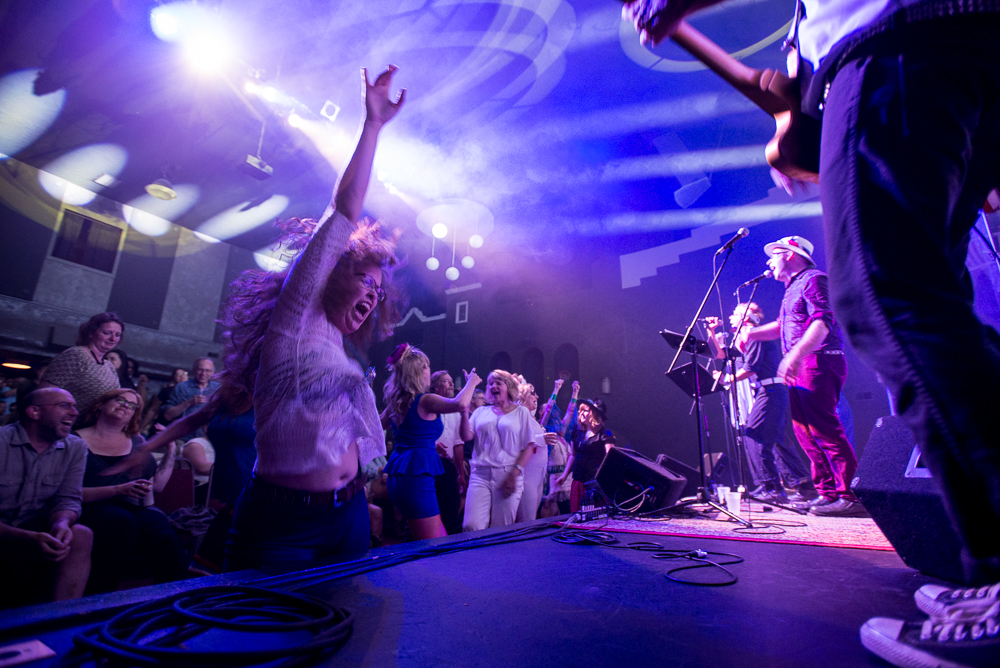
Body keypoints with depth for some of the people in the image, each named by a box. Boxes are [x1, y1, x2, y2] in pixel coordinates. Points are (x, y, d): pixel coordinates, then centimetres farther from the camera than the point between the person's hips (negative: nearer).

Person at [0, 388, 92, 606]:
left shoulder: (75, 448, 0)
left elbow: (67, 499, -1)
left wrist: (61, 523, -26)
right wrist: (27, 539, -35)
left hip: (33, 530, 4)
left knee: (81, 536, -25)